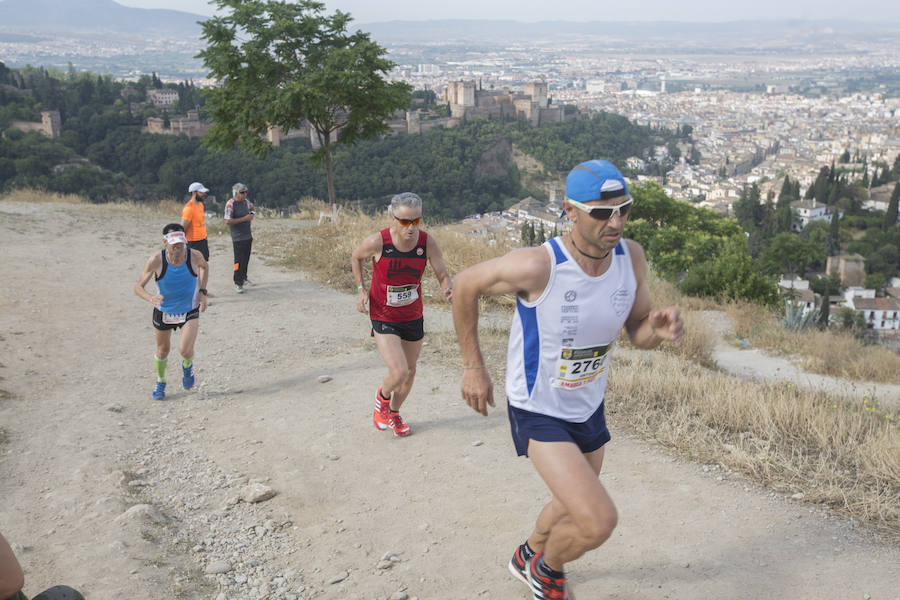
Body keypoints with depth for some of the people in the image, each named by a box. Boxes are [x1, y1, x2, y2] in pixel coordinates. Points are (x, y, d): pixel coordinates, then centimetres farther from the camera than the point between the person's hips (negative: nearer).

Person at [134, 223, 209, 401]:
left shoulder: (195, 256, -20)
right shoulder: (156, 261, -23)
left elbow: (204, 266, 7)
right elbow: (138, 286, -15)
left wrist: (202, 291, -2)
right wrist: (150, 298, -38)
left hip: (190, 312, 0)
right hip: (164, 312, 1)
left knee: (185, 350, -19)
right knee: (162, 351, 18)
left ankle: (187, 365, 20)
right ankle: (160, 383, 48)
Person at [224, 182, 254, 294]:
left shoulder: (246, 201, 6)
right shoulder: (230, 204, -16)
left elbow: (251, 206, 32)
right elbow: (228, 222, -24)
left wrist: (251, 214, 10)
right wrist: (244, 219, -21)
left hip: (248, 236, 7)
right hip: (238, 238, -7)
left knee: (246, 259, 15)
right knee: (239, 261, -7)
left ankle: (244, 278, 30)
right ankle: (238, 283, 0)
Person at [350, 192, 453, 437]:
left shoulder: (428, 242, -15)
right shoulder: (377, 242, -21)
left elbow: (443, 275, -8)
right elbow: (356, 257, 1)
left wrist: (448, 289, -30)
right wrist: (361, 288, -8)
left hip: (413, 317, 4)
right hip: (383, 317, -4)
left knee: (410, 373, 17)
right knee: (398, 373, -18)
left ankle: (394, 413, 45)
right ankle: (382, 397, 19)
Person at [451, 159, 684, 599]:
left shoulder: (631, 256, -13)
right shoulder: (537, 266, -31)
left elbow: (637, 333, -1)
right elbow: (464, 286, -14)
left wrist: (661, 328, -25)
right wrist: (473, 366, -10)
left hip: (588, 406, 7)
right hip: (538, 412, -7)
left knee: (576, 508, 27)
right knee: (599, 522, -18)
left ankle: (527, 558, 60)